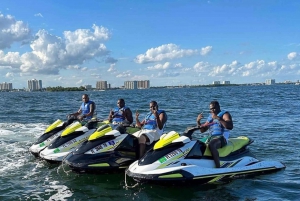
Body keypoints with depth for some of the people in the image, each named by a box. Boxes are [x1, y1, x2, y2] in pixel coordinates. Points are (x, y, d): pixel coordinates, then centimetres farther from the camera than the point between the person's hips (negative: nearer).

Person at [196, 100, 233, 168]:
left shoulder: (224, 114, 2)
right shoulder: (210, 117, 23)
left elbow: (230, 127, -17)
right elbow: (203, 130, 27)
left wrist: (218, 118, -21)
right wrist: (198, 121, 8)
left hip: (221, 138, -8)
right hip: (211, 138, 8)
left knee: (211, 145, -38)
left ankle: (218, 167, -42)